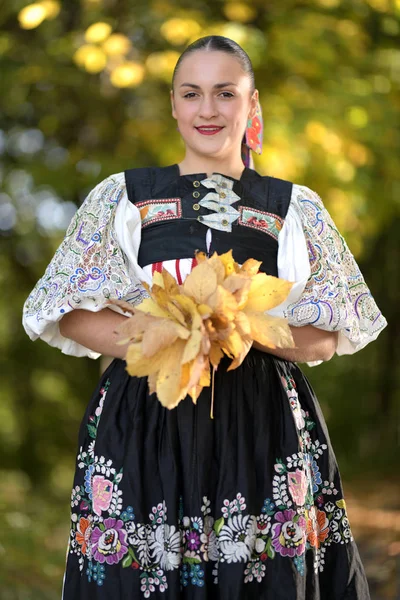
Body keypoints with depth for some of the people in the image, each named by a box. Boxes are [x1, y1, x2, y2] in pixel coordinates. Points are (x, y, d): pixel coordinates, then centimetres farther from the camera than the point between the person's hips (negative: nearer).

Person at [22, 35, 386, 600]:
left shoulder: (296, 208, 11)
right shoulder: (123, 197, 9)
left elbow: (325, 339, 8)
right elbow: (72, 316, 4)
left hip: (264, 426, 1)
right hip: (145, 422, 0)